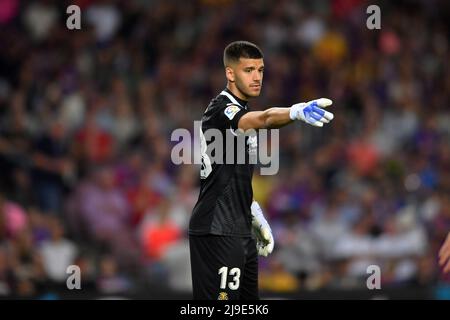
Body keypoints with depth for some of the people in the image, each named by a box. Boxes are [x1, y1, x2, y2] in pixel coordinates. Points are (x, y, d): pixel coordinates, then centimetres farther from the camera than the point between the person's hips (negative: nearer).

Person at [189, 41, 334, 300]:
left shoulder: (241, 111, 17)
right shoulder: (221, 110, -14)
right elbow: (263, 119, -37)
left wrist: (255, 215, 20)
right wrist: (297, 111, -54)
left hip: (240, 230, 10)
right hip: (217, 232, -10)